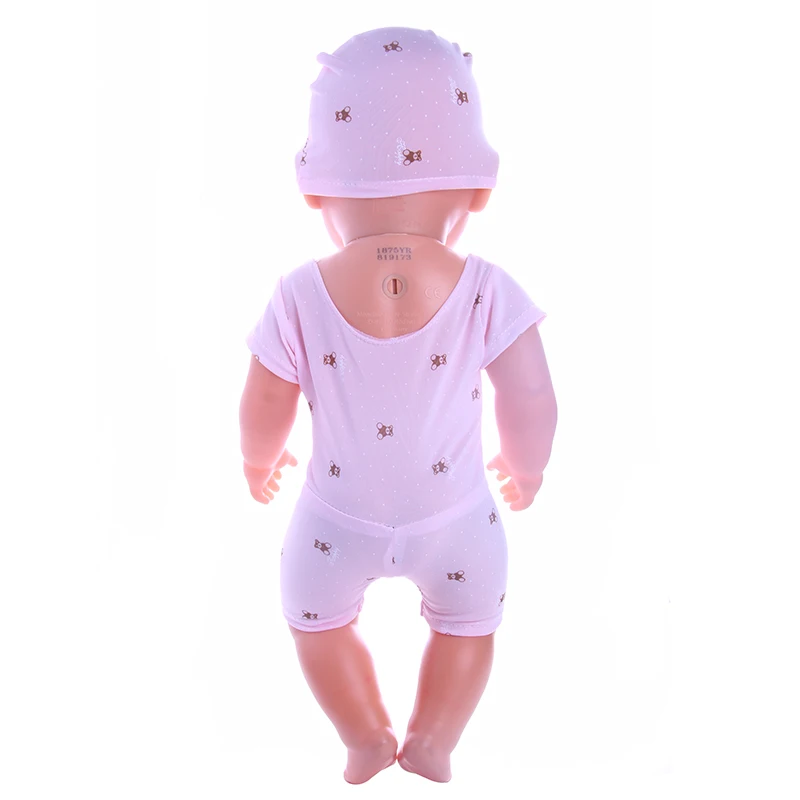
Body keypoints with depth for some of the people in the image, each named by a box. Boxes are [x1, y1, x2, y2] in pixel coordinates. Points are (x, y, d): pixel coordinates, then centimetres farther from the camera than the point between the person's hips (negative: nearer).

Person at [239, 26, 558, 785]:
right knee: (468, 622, 31)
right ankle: (430, 747, 41)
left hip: (338, 521, 0)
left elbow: (265, 408, -8)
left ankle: (366, 743, 44)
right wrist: (526, 468, 11)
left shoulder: (299, 300, -21)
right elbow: (531, 406, -11)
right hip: (454, 519, 0)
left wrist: (259, 460, 15)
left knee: (316, 621, 31)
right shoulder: (486, 293, -21)